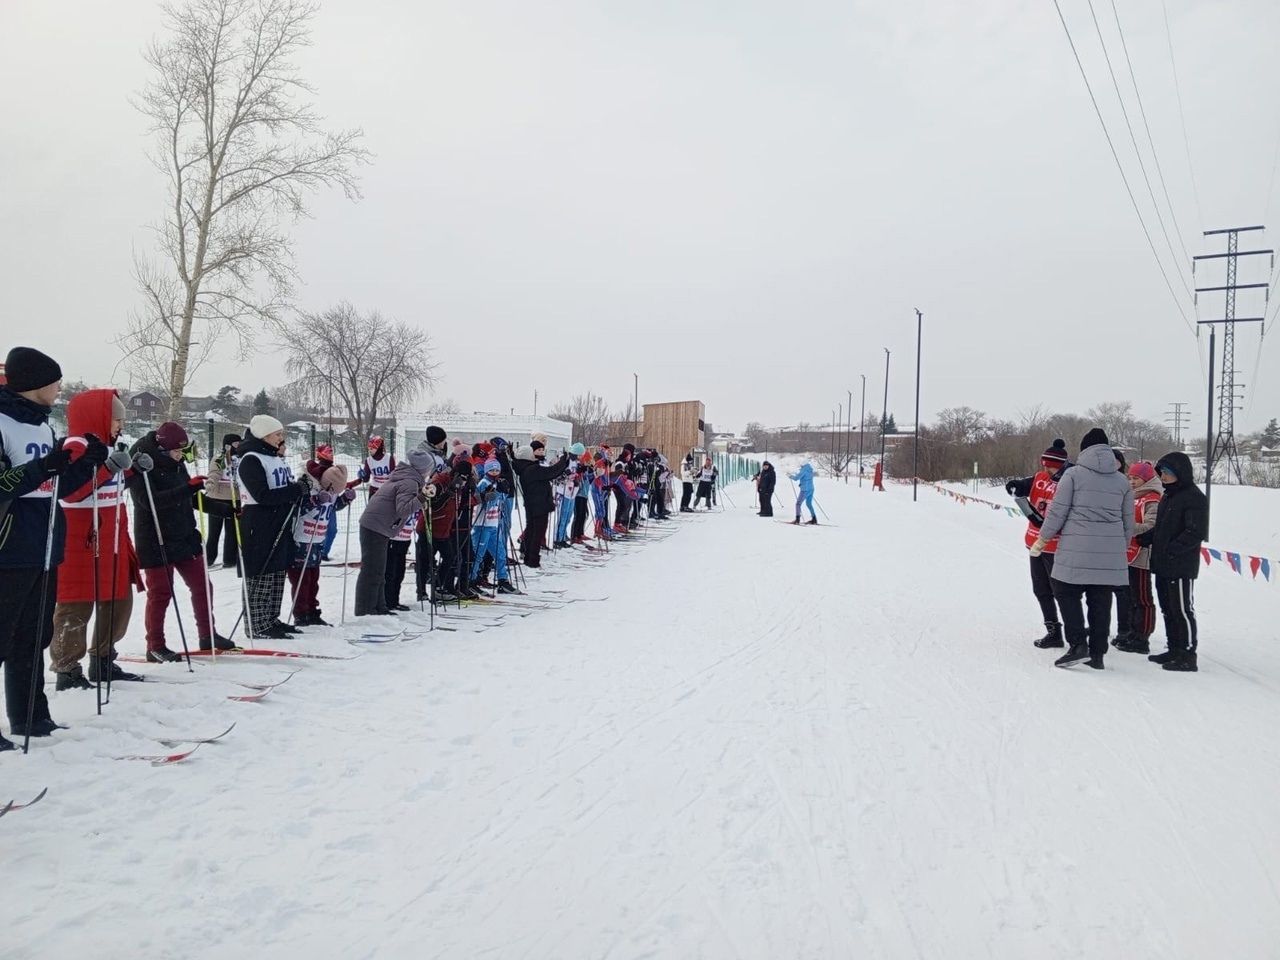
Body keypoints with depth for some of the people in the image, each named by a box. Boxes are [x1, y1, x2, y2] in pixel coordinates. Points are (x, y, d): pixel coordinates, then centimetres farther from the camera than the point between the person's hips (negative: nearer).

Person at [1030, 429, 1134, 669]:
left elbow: (1057, 512, -6)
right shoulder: (1122, 481, 10)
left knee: (1067, 594, 8)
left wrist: (1042, 539, 5)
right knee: (1101, 603, 9)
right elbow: (1128, 523, 14)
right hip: (1110, 554, 4)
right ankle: (1097, 653, 14)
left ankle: (1078, 645, -2)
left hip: (1076, 551, -4)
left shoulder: (1074, 474, -4)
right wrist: (1121, 548, 27)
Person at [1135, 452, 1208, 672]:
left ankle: (1188, 656, 4)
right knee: (1168, 610, 15)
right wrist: (1142, 539, 7)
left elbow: (1196, 532, -19)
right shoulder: (1168, 496, 16)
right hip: (1162, 565, 9)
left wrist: (1172, 549, -26)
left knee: (1182, 610, -3)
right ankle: (1175, 650, 25)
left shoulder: (1194, 497, -11)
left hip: (1181, 567, -9)